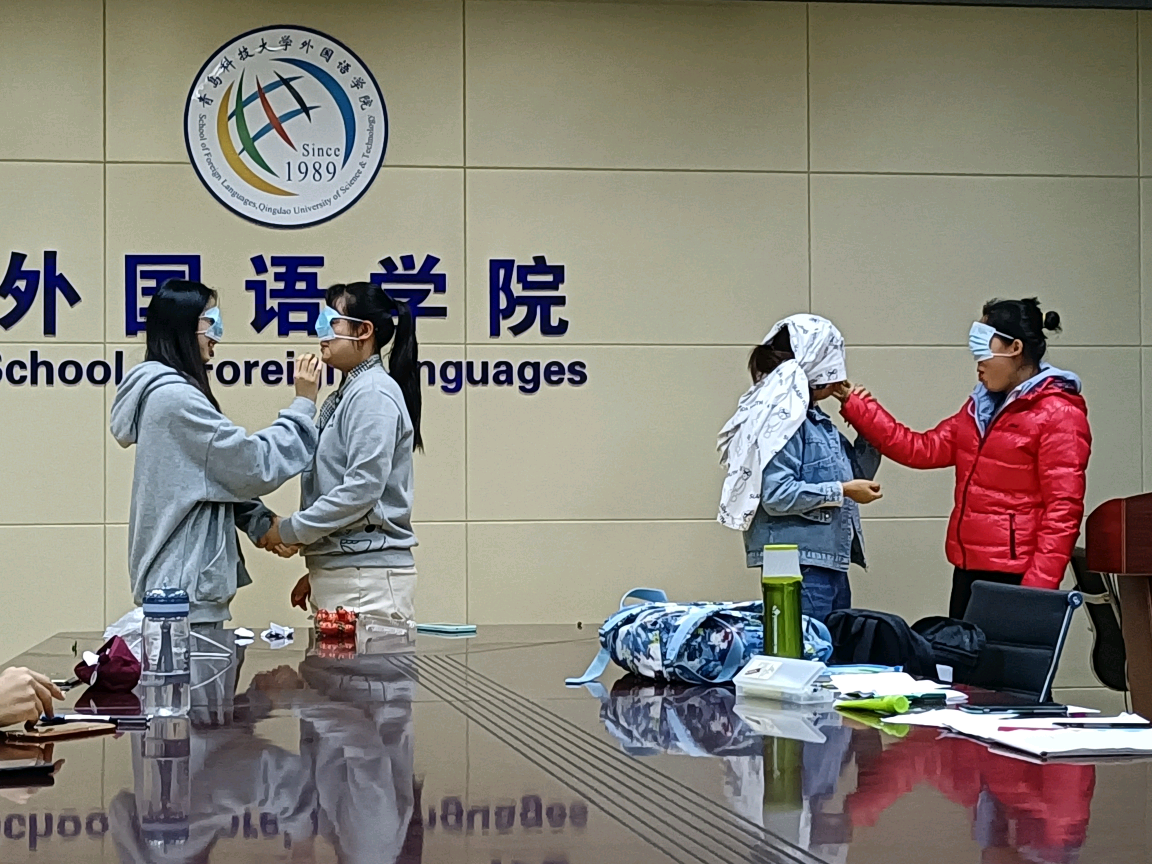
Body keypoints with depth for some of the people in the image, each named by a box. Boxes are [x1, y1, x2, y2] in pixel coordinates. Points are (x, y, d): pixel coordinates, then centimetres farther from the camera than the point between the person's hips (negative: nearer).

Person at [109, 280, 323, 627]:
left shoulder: (166, 392, 15)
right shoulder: (175, 397, -17)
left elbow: (221, 479, 18)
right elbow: (254, 467, -15)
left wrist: (260, 524, 7)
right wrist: (303, 404, -6)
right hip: (184, 583, -10)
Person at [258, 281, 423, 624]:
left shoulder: (374, 394, -10)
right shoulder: (347, 394, 18)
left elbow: (362, 489, -19)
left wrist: (291, 529, -11)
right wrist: (317, 572, 18)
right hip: (338, 571, 9)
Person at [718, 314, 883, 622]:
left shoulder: (817, 420, 17)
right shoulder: (781, 418, -11)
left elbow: (855, 476, 24)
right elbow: (777, 495, -20)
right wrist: (841, 491, -14)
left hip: (831, 561, 10)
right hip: (801, 562, -10)